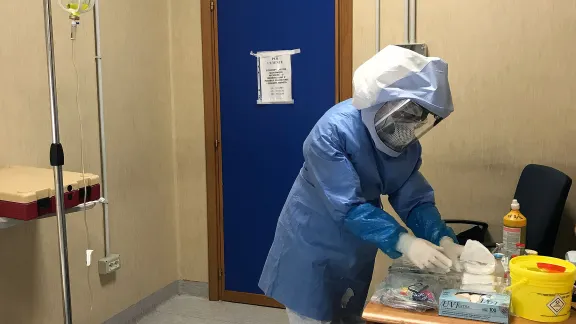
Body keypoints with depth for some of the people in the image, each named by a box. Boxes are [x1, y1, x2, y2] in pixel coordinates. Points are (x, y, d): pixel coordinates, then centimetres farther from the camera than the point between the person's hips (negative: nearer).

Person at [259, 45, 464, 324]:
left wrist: (443, 240, -22)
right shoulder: (334, 130, -28)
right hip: (312, 249, -7)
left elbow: (415, 201, -5)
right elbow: (348, 206, -32)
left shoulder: (408, 145, -5)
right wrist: (403, 243, -39)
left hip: (356, 254, 7)